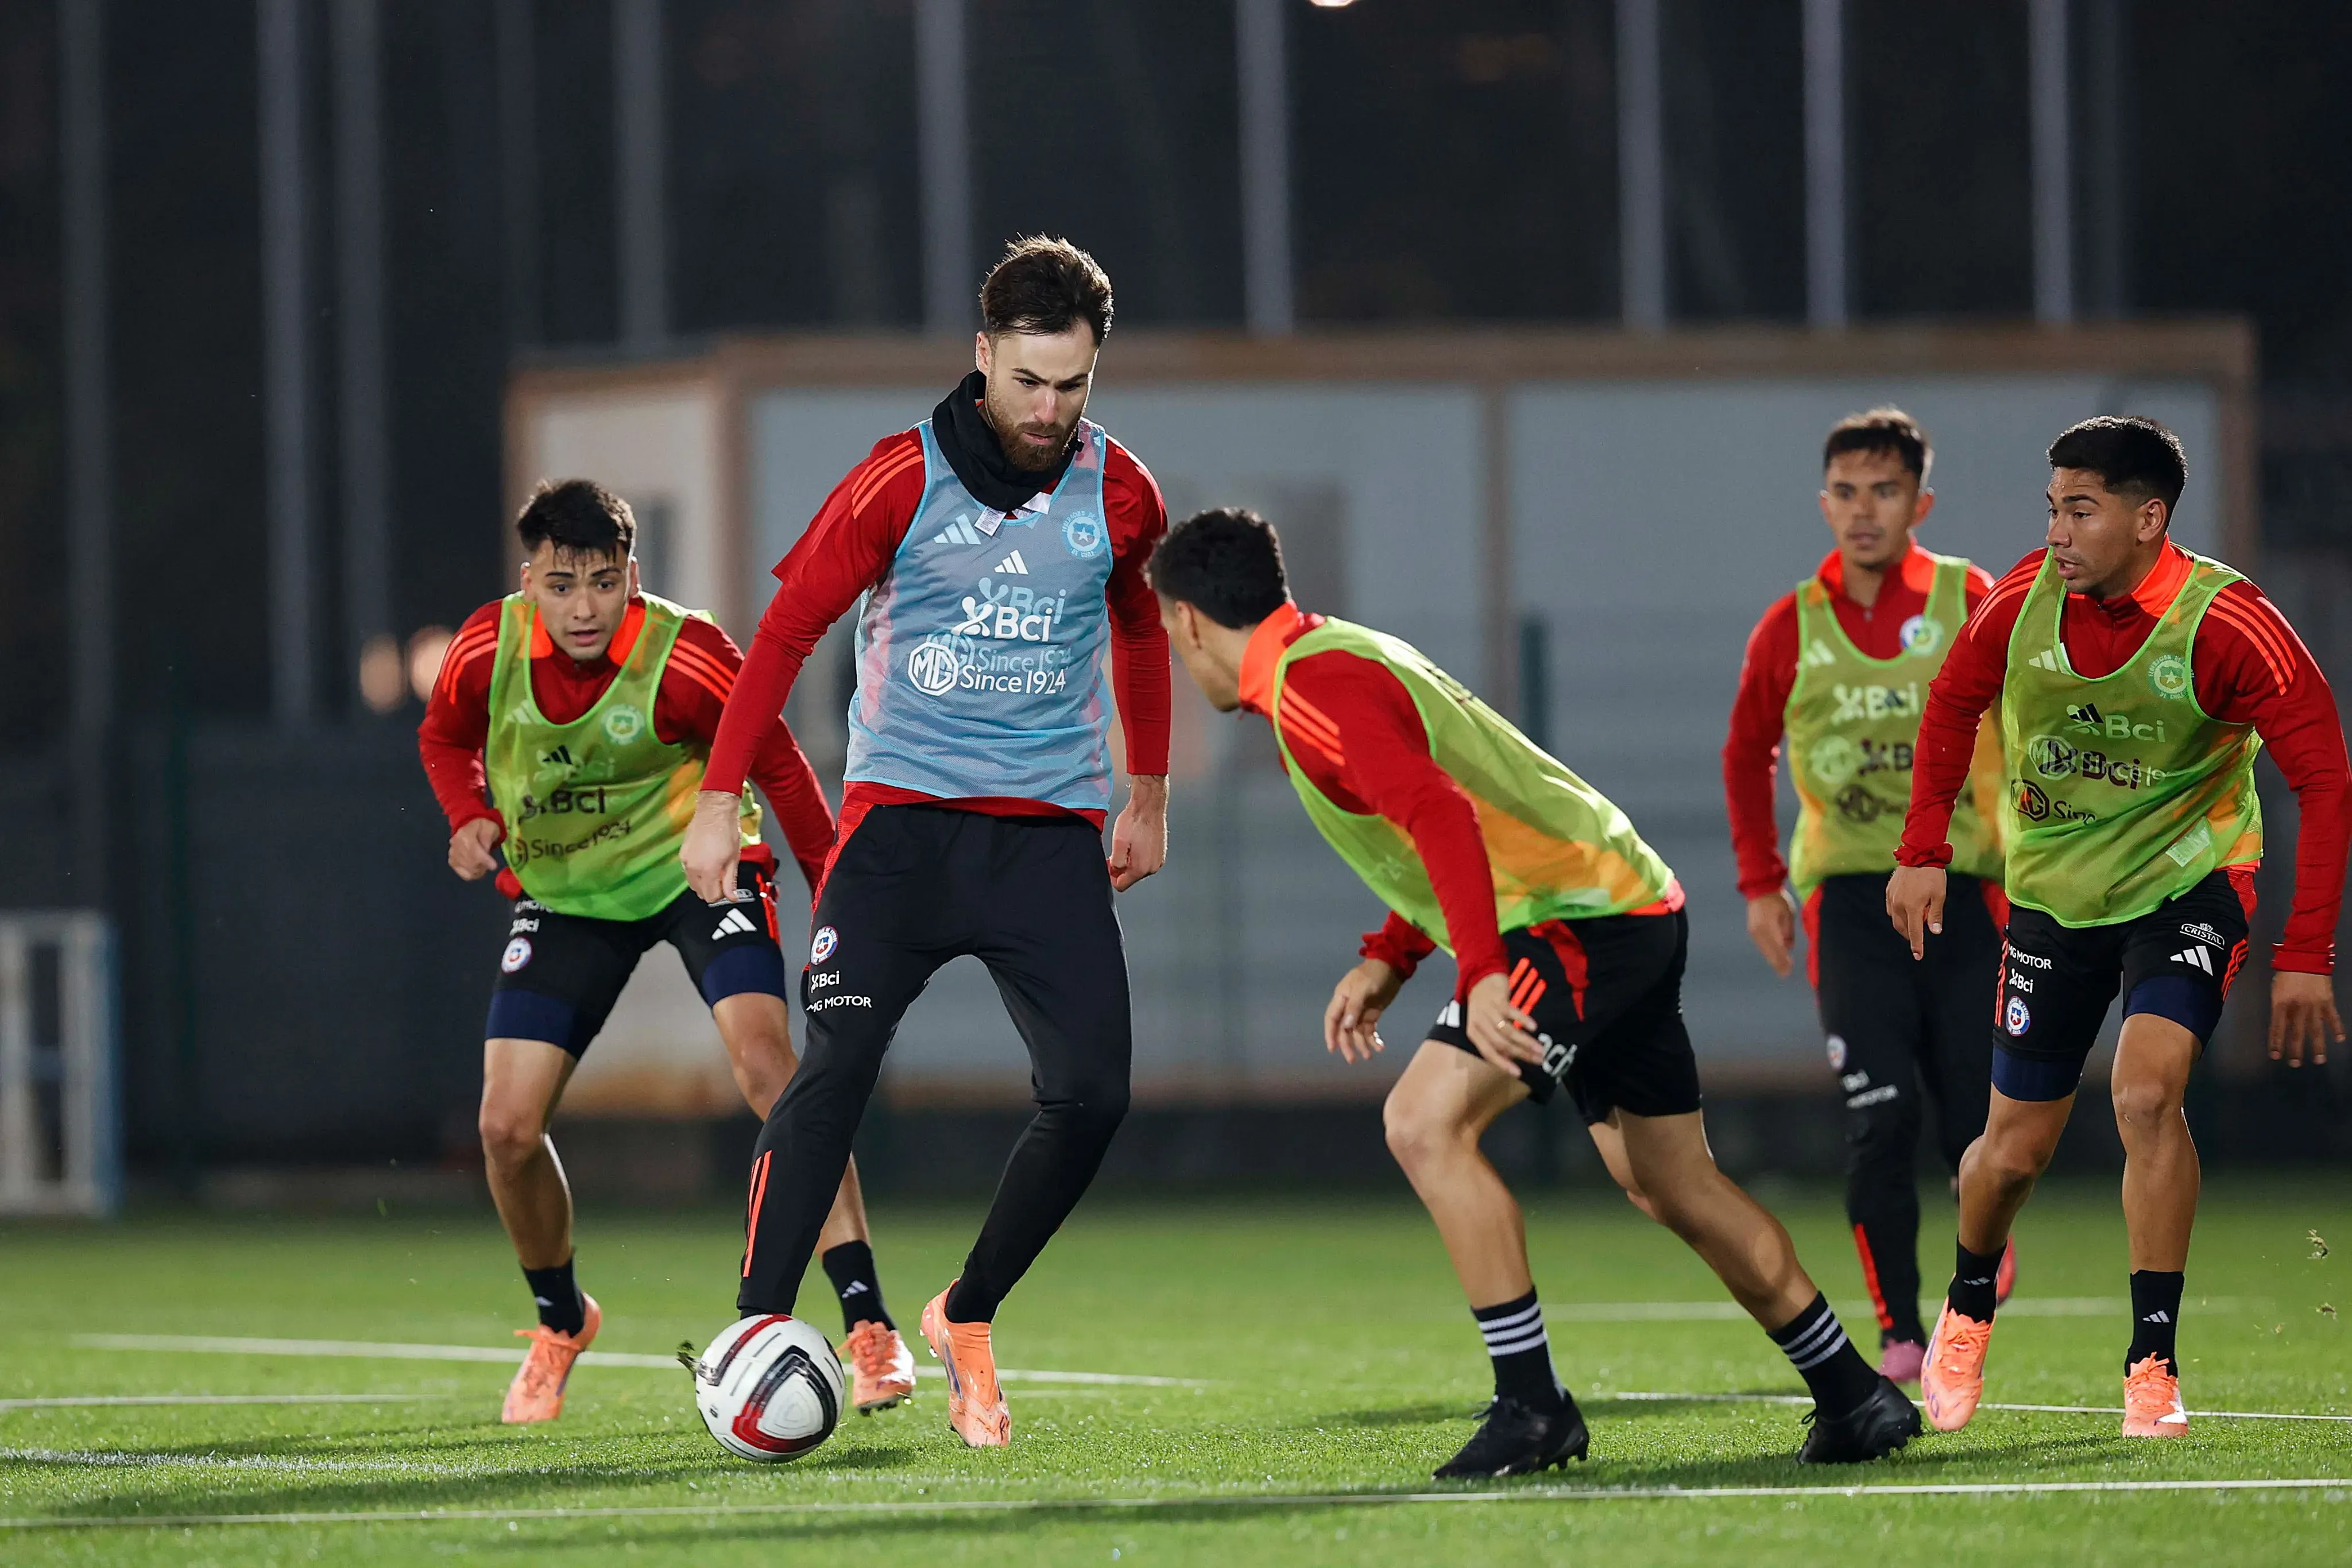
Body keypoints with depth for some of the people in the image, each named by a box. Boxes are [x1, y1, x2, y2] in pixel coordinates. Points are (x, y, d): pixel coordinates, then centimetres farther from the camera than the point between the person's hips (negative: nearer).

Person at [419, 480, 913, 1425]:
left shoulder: (684, 656, -25)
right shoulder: (491, 648, -16)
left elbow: (778, 766, -12)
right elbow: (444, 736, 6)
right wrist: (473, 818, -13)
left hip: (695, 863, -3)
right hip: (562, 890, 3)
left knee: (766, 1063, -26)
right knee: (508, 1127, -5)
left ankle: (868, 1325, -25)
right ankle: (560, 1321, 26)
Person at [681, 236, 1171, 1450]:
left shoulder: (1117, 495, 3)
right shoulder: (903, 480, -7)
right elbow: (790, 626, -2)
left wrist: (1148, 795, 28)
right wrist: (719, 797, -6)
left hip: (1052, 831, 3)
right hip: (902, 811, -3)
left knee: (1092, 1093, -9)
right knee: (836, 1065, -18)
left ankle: (967, 1320, 12)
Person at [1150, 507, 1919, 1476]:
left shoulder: (1312, 687, -13)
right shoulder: (1340, 657, 19)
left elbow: (1441, 816, -27)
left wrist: (1482, 975, -35)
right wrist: (1387, 959, 21)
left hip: (1576, 919, -10)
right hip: (1631, 901, 10)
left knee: (1425, 1122, -18)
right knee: (1677, 1187, 16)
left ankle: (1531, 1404, -17)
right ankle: (1857, 1399, 24)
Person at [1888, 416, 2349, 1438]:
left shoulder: (2227, 625, -22)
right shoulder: (2025, 602, -12)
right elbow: (1952, 704, 9)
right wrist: (1923, 850, 2)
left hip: (2187, 883, -3)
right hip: (2053, 893, 3)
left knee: (2146, 1093, -26)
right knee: (2016, 1148, 7)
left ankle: (2153, 1367, -15)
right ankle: (1967, 1313, 39)